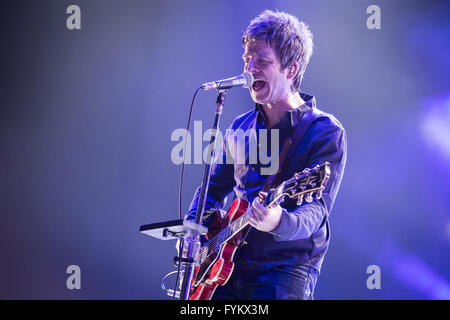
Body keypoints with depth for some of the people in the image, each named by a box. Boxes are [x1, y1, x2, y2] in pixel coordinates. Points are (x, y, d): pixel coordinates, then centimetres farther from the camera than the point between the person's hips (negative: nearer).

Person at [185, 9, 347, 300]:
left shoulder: (326, 132, -6)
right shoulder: (241, 128, 13)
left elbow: (317, 208, -16)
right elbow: (214, 189, 24)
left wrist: (280, 222, -37)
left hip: (287, 268, -5)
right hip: (230, 264, 5)